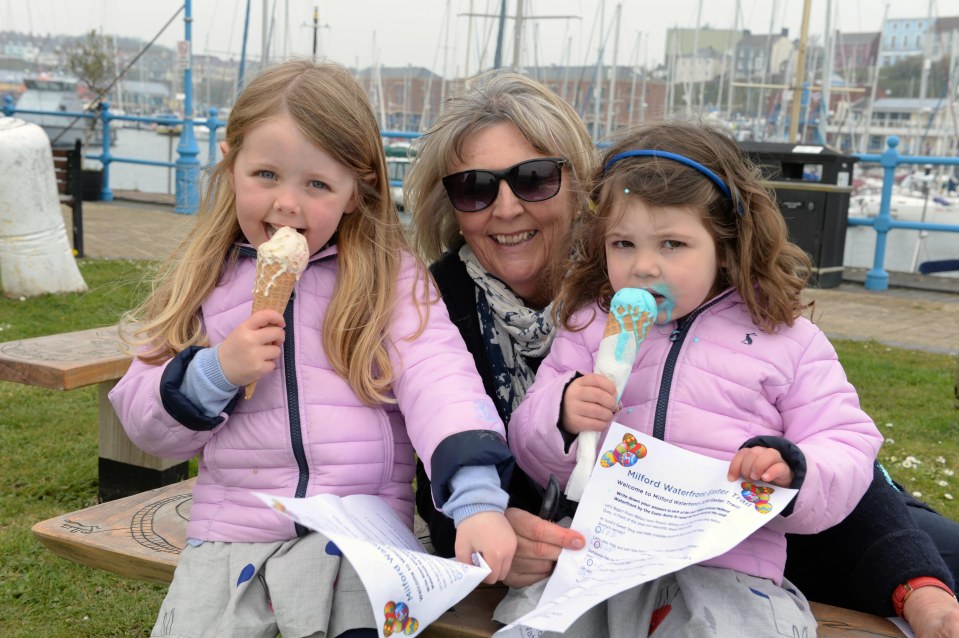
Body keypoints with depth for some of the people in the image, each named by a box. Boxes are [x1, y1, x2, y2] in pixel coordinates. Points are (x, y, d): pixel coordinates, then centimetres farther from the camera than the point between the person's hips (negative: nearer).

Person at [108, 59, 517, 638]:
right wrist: (215, 373, -12)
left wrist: (478, 499, -32)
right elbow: (150, 426, 9)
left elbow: (436, 373, -16)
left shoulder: (390, 275, 0)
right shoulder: (205, 281, 7)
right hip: (231, 534, 2)